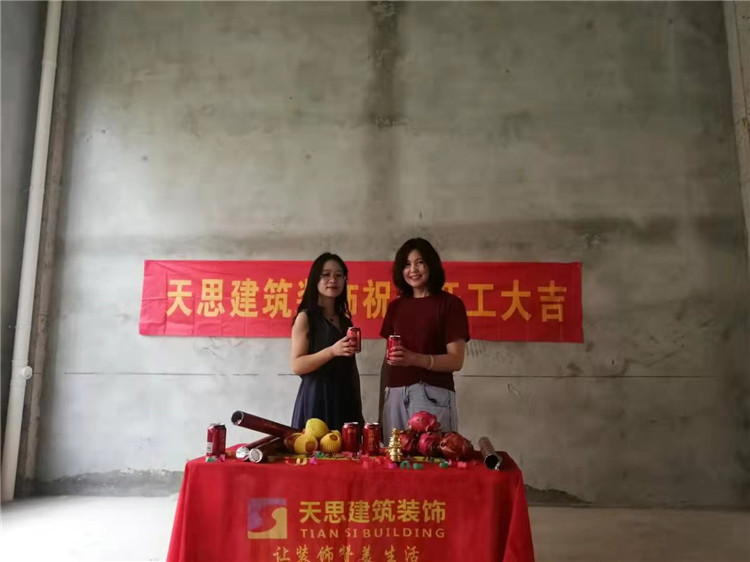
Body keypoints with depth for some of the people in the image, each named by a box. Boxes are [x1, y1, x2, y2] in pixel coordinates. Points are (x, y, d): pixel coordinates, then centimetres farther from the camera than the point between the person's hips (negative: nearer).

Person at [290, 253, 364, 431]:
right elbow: (297, 366, -12)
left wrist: (358, 407, 15)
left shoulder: (345, 320, 13)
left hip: (346, 399, 6)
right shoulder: (305, 317, -4)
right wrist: (332, 351, -24)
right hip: (317, 399, -5)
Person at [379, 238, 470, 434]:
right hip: (396, 395, 4)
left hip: (432, 394, -4)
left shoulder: (449, 304, -2)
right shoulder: (395, 306, 12)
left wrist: (416, 359, -23)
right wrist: (382, 402, 12)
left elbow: (456, 360, -8)